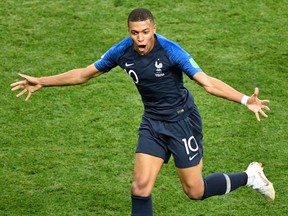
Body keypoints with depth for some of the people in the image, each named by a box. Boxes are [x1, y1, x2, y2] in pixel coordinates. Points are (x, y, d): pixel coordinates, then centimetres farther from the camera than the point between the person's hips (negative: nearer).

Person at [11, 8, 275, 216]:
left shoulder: (171, 51, -23)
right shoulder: (122, 52, -9)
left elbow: (207, 82, -28)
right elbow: (84, 74, 5)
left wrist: (245, 100, -41)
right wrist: (41, 82, 5)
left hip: (182, 121, -4)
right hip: (152, 123, 4)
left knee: (195, 191, 3)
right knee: (141, 186, -8)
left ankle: (250, 176, 29)